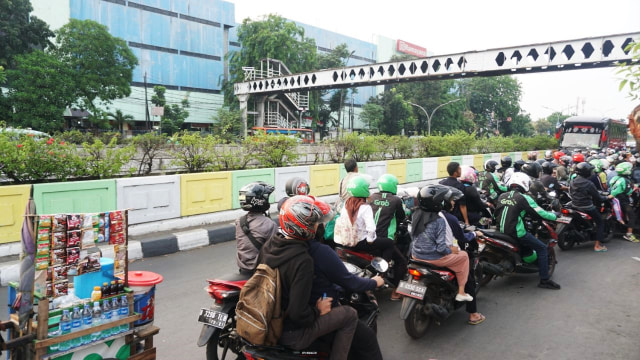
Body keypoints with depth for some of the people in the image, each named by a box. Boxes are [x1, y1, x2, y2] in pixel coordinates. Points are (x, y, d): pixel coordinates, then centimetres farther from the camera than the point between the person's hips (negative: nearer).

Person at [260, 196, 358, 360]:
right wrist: (318, 310, -11)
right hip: (290, 331, -8)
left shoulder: (270, 244, -5)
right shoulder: (302, 261, -30)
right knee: (350, 315, 1)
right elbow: (299, 314, -29)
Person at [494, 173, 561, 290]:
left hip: (501, 231, 7)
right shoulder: (524, 198, -10)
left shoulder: (502, 196, 8)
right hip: (516, 233, -7)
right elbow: (539, 213, -7)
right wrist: (554, 216, 11)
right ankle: (544, 280, 3)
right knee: (542, 248, 4)